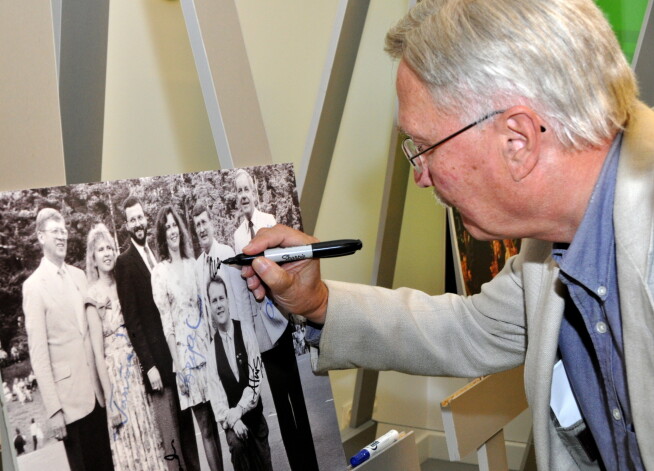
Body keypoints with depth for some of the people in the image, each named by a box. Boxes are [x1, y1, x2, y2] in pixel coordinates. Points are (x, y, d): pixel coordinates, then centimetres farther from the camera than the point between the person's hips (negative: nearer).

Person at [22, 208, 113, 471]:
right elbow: (38, 352, -11)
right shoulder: (34, 285, -7)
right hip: (70, 395, -5)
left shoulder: (79, 276, 11)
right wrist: (53, 409, -15)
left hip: (97, 389, 5)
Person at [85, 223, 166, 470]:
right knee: (129, 440, 2)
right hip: (116, 373, -5)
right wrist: (110, 401, -12)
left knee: (150, 436, 11)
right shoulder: (94, 295, -10)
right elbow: (99, 354, -11)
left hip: (138, 368, 5)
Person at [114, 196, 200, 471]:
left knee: (187, 423, 15)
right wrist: (148, 365, -15)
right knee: (169, 435, -2)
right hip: (157, 357, -6)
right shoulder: (124, 262, -6)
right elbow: (131, 319, -10)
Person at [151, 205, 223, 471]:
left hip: (206, 346, 5)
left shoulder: (191, 263, 10)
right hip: (184, 352, -4)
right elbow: (166, 322, -8)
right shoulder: (159, 272, -6)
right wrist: (177, 364, -11)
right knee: (205, 427, 2)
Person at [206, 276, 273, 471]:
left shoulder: (245, 332, -7)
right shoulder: (212, 348, -9)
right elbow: (216, 396, -8)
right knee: (236, 443, -29)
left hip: (254, 414, 1)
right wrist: (231, 420, -22)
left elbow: (256, 378, -9)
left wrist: (240, 409, -18)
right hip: (232, 420, -1)